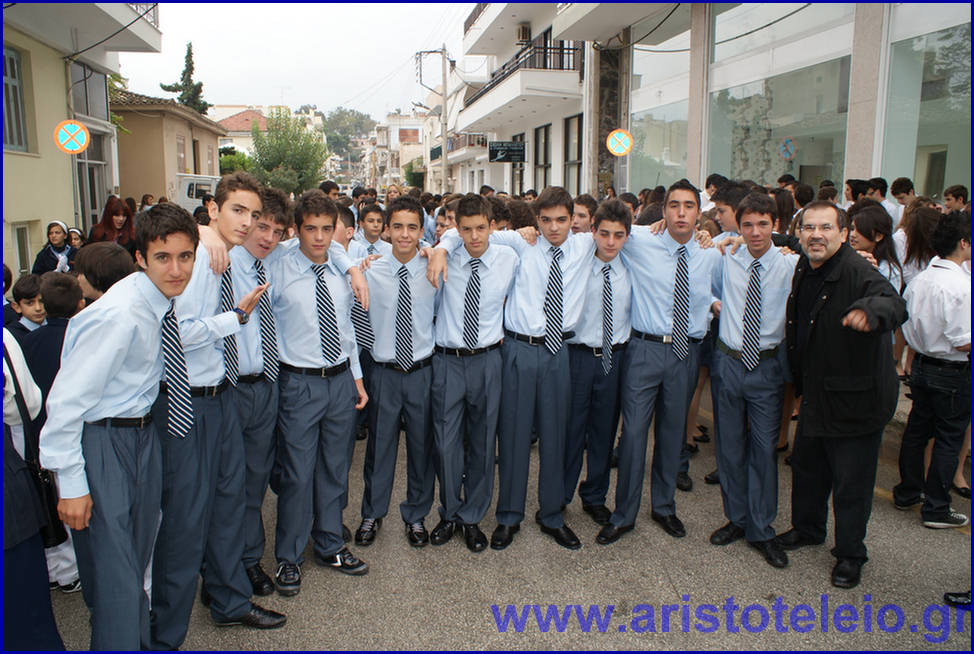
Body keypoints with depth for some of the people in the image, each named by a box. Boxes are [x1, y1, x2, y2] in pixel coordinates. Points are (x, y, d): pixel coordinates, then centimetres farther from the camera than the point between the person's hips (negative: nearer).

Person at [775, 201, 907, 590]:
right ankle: (807, 529, 44)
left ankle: (849, 555, 26)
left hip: (855, 400, -7)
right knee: (806, 466, 22)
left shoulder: (858, 273, -22)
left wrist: (871, 309, -62)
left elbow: (894, 304, -41)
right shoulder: (803, 269, 2)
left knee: (851, 481, 6)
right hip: (815, 396, 7)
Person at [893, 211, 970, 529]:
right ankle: (936, 508, 15)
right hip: (953, 374, -7)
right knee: (948, 440, 5)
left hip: (921, 365, 7)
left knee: (916, 429, 18)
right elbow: (963, 342, -21)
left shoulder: (918, 280, 1)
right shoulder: (961, 285, -22)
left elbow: (907, 327, 8)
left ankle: (907, 492, 32)